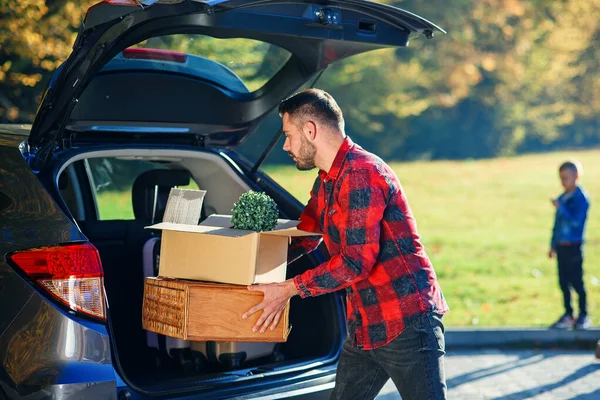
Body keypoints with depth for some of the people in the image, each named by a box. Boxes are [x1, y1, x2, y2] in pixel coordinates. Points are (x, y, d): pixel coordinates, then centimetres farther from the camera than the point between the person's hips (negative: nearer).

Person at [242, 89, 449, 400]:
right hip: (365, 327, 10)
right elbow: (303, 238, 27)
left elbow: (356, 261, -22)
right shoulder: (326, 182, 16)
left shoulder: (361, 173, -17)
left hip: (407, 323, -10)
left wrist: (288, 289, -16)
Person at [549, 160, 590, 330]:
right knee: (563, 282, 10)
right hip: (561, 246, 7)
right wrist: (553, 245, 19)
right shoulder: (562, 198, 12)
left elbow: (576, 221, -20)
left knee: (576, 281, -3)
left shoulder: (581, 198, -9)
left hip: (573, 247, -7)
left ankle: (583, 316, 7)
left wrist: (560, 207, -22)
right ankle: (568, 315, 19)